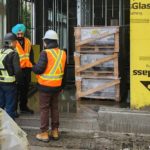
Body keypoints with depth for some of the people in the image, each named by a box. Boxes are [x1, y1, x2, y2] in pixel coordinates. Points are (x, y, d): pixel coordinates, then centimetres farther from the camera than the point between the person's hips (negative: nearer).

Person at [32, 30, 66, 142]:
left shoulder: (45, 53, -16)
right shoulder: (62, 53, 3)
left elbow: (39, 69, -21)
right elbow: (64, 70, 10)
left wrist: (33, 68, 3)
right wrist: (62, 85, 19)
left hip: (45, 86, -6)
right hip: (57, 85, 6)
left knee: (44, 109, 4)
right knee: (55, 108, 17)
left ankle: (44, 134, 10)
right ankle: (55, 131, 24)